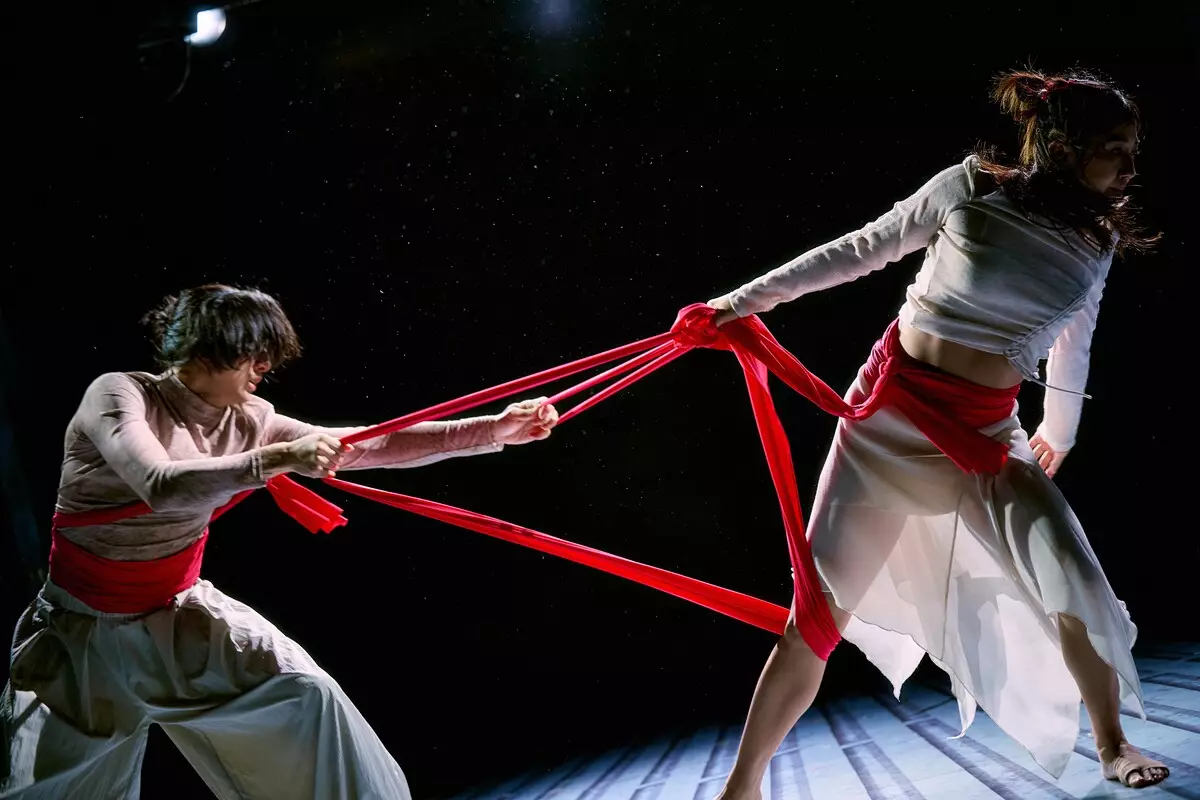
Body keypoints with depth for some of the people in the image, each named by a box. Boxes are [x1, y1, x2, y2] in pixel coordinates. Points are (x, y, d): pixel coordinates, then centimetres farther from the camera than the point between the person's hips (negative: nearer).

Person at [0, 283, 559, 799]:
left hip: (179, 617, 4)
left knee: (306, 692, -13)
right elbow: (161, 486, -37)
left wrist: (495, 429, -11)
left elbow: (377, 445, -7)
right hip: (82, 630, -4)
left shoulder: (246, 423, -5)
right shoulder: (119, 395, -18)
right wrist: (280, 458, -40)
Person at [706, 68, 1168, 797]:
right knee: (821, 606, -5)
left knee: (1076, 587, -9)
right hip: (893, 409, -3)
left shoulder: (1097, 241, 4)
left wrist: (1058, 434, 32)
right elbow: (861, 252, 1)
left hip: (987, 434, 3)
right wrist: (748, 298, 3)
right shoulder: (970, 188, -7)